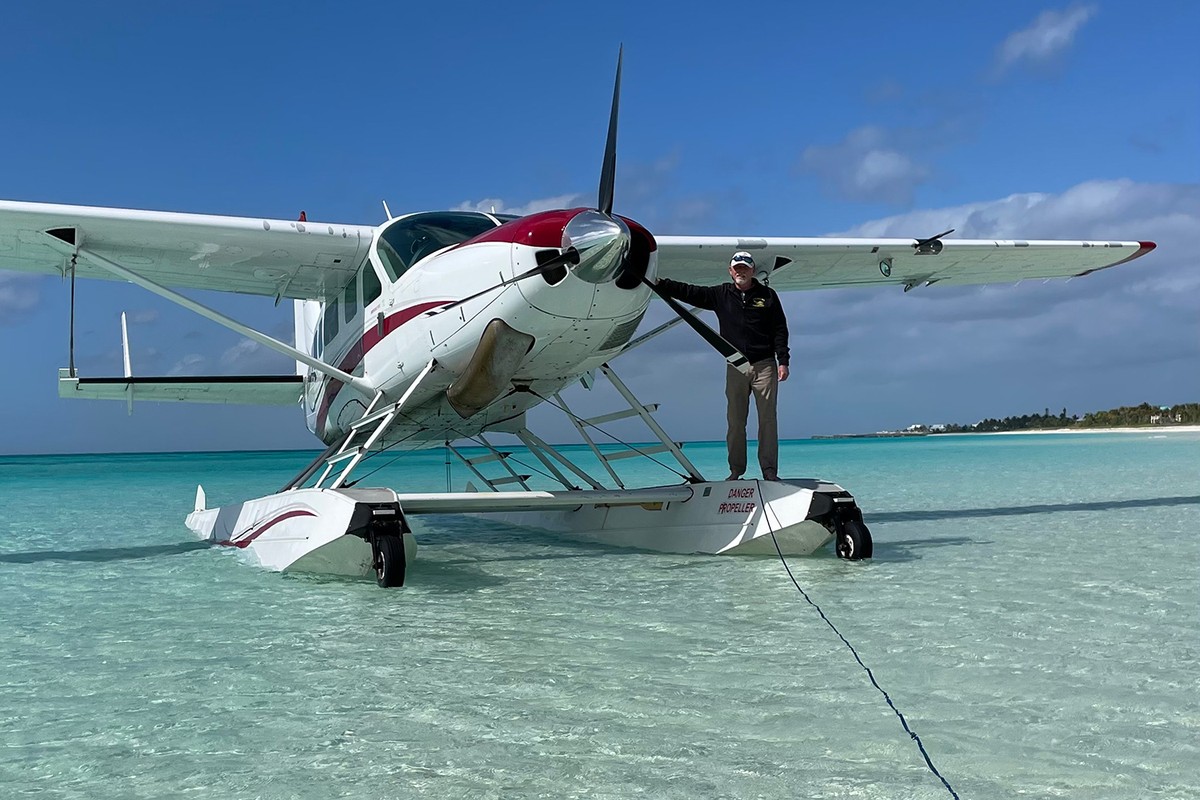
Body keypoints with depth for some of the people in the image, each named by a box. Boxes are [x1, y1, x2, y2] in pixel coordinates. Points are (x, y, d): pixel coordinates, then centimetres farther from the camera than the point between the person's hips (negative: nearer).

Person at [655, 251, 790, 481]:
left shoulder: (767, 295, 5)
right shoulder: (720, 294, 9)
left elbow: (780, 330, 5)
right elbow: (689, 292, 3)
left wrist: (783, 361, -3)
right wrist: (660, 283, -8)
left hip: (765, 366, -2)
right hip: (736, 368, 2)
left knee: (768, 419, -2)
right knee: (735, 421, 2)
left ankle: (769, 470, 2)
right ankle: (736, 470, 8)